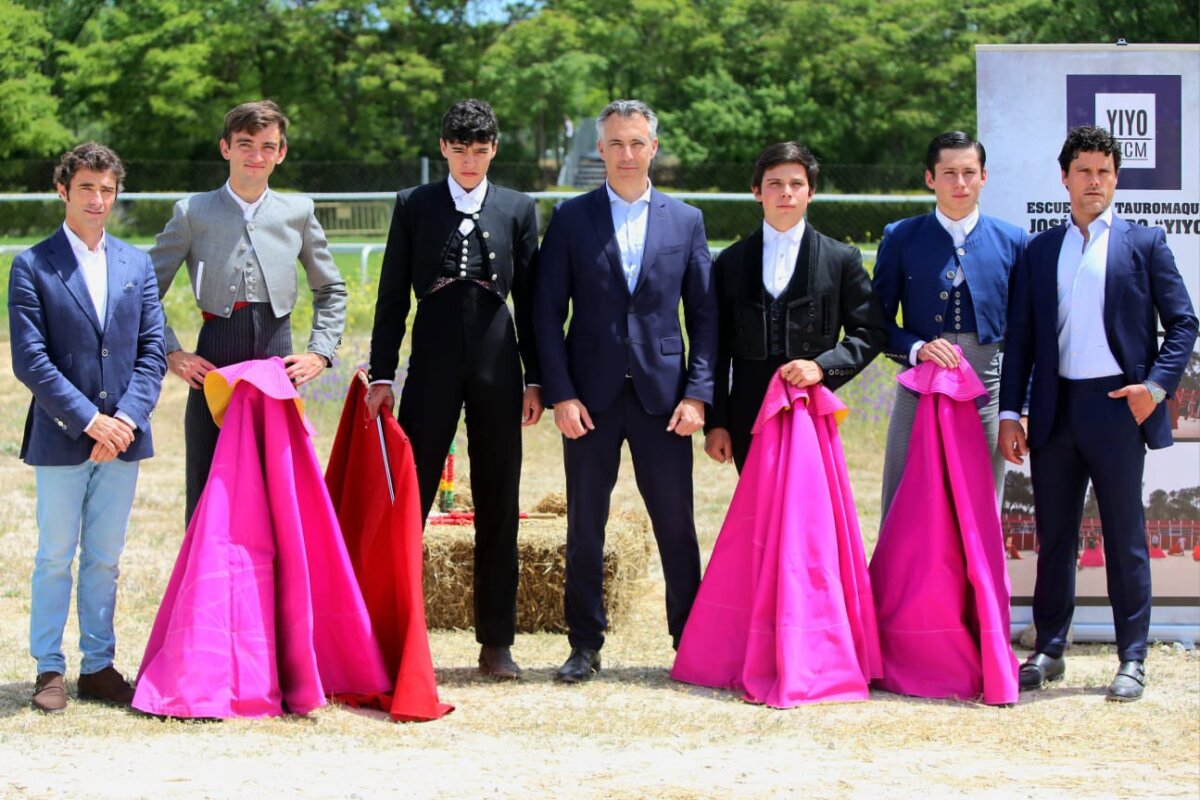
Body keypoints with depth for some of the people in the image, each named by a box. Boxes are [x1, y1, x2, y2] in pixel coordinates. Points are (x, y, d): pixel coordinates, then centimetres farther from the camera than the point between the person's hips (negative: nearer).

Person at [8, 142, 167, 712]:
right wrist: (88, 419, -15)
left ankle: (98, 666, 16)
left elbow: (152, 352, 6)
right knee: (56, 557, 3)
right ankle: (49, 669, 11)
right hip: (61, 439, -3)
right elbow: (30, 360, -9)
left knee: (105, 557, 9)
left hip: (122, 436, 3)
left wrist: (127, 419, -8)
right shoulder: (32, 267, -3)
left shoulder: (137, 265, 10)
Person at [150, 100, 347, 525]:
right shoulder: (193, 213, 3)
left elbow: (331, 290, 20)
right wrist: (172, 354, -3)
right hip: (213, 363, -2)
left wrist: (320, 352, 8)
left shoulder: (298, 212, 9)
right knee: (207, 489, 1)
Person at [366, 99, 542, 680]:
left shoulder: (518, 209, 9)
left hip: (496, 361, 1)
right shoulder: (414, 206, 7)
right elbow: (392, 295, 5)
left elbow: (529, 297, 9)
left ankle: (496, 642, 10)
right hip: (434, 359, -1)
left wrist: (535, 377, 4)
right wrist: (382, 374, -1)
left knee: (498, 503, 4)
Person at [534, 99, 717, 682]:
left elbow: (704, 313, 7)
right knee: (584, 526, 4)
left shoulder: (685, 220, 8)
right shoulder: (571, 218, 5)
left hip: (662, 394, 0)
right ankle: (585, 646, 13)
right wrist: (560, 394, -7)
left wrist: (697, 393, -3)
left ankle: (692, 643, 12)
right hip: (590, 394, 0)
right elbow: (548, 311, 2)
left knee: (676, 526, 2)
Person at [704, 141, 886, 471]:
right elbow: (718, 350, 10)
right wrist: (714, 423, 4)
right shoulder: (731, 262, 11)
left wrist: (823, 366, -10)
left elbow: (872, 331, 6)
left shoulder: (842, 259, 7)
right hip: (748, 422, 2)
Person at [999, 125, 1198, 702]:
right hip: (1055, 410, 3)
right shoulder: (1041, 250, 13)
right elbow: (1020, 335, 11)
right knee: (1053, 535, 8)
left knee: (1125, 538, 1)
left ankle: (1132, 661, 6)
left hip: (1117, 406, -3)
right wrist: (1010, 411, 4)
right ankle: (1048, 650, 16)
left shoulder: (1144, 243, 6)